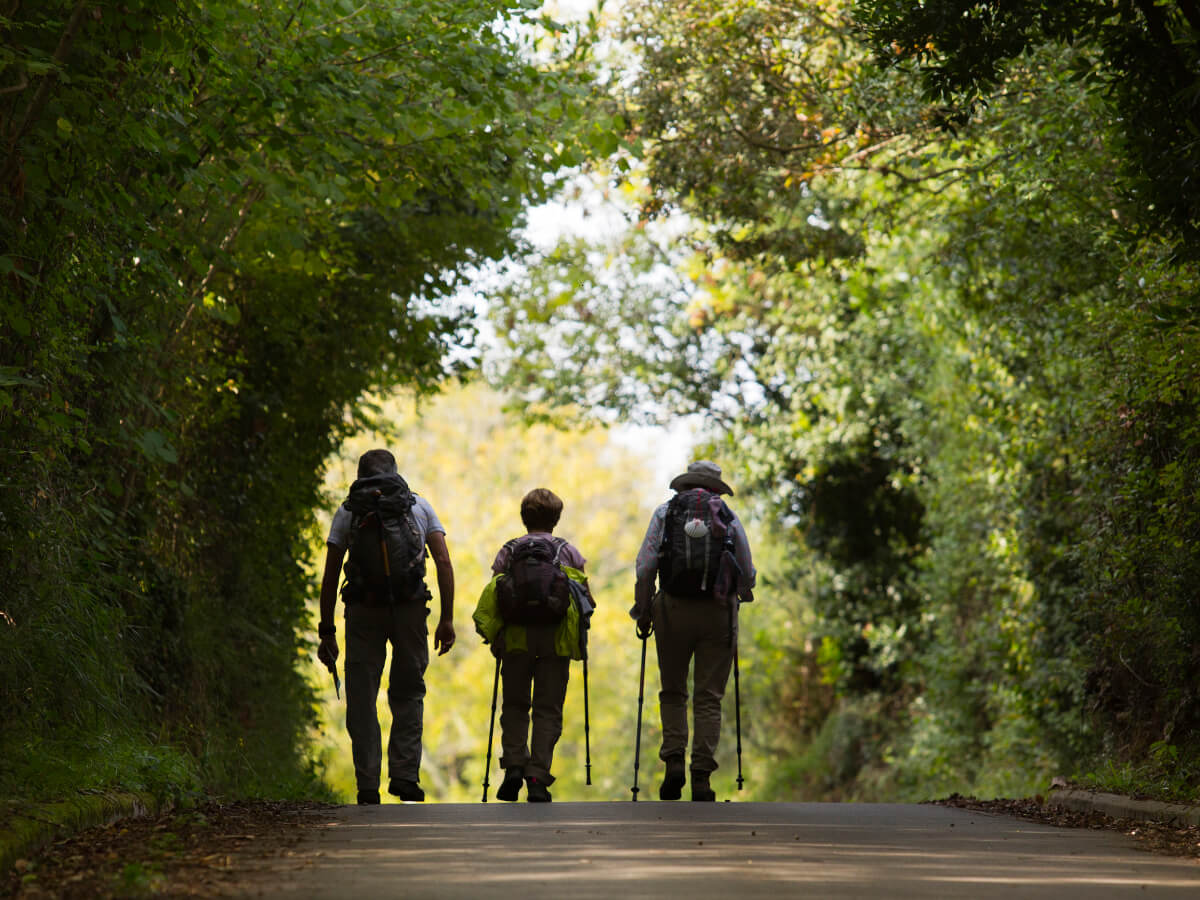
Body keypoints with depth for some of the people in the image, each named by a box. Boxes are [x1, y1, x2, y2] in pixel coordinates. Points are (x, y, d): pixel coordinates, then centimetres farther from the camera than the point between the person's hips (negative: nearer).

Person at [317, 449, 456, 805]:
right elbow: (444, 564, 1)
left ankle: (368, 786, 2)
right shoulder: (420, 506, 12)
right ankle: (405, 775, 1)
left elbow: (329, 578, 5)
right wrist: (447, 619, 1)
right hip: (410, 609, 1)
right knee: (408, 694, 13)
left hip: (363, 613, 0)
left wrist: (327, 633, 8)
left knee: (362, 700, 6)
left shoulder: (347, 511, 10)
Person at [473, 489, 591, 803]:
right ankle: (538, 779, -6)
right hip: (556, 637, -1)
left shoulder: (508, 552, 9)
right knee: (548, 710, 3)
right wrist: (580, 638, 16)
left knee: (514, 706, 15)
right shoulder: (568, 551, 9)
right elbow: (585, 596, 5)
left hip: (516, 635, 1)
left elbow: (492, 598, 4)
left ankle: (514, 765, -2)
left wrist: (495, 638, 13)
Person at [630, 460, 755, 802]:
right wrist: (740, 593, 31)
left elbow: (645, 567, 0)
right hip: (719, 613, 0)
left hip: (673, 609, 0)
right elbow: (748, 575, 9)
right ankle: (702, 776, -3)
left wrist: (643, 612, 8)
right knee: (709, 697, 4)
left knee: (673, 693, 14)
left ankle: (674, 760, -4)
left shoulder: (666, 512, 9)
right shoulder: (729, 519, 9)